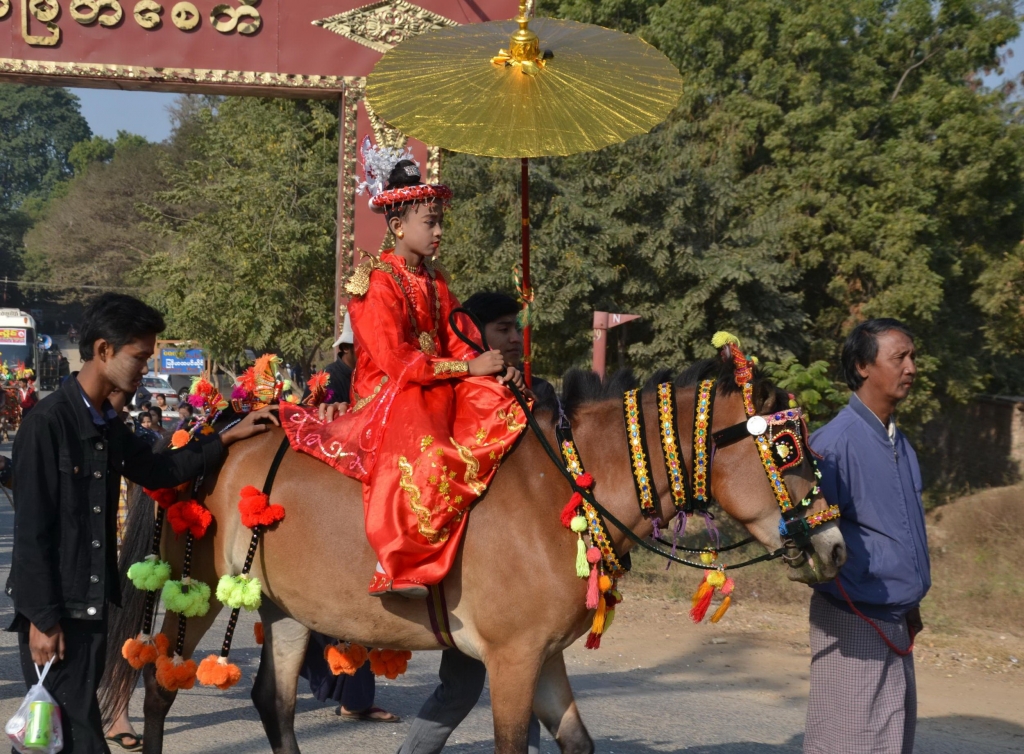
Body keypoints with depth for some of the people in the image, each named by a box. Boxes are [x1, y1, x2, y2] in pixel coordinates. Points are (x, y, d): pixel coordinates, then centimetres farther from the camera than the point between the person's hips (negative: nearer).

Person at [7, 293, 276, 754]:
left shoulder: (108, 425, 11)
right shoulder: (48, 422, -14)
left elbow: (158, 471, 27)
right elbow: (31, 529, -15)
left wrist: (227, 438, 22)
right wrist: (41, 619, -16)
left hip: (93, 606, 8)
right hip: (54, 613, -8)